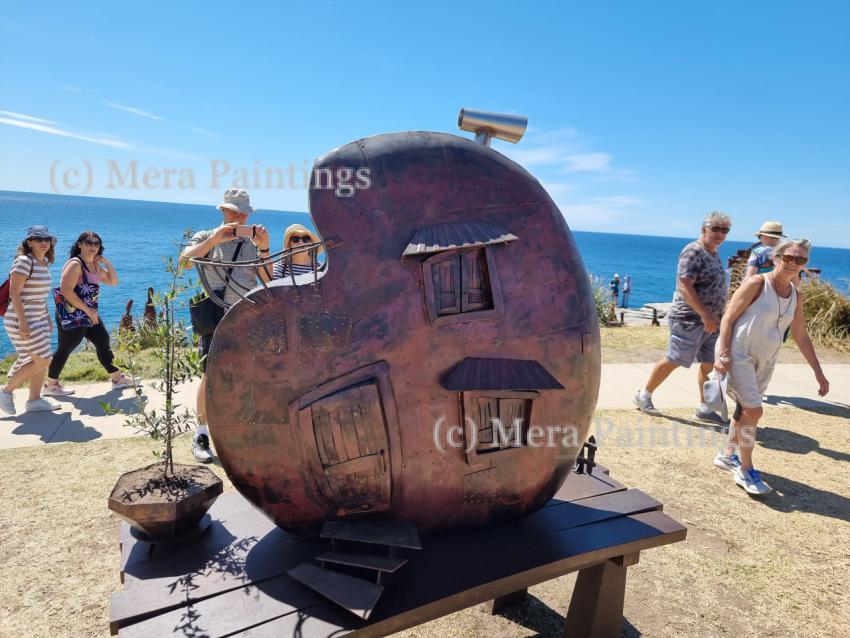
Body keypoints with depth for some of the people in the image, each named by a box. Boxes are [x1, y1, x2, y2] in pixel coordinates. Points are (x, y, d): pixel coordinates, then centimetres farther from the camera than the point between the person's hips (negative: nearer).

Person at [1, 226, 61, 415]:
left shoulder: (43, 263, 10)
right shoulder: (24, 261, -16)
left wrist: (48, 318, 19)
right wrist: (22, 321, -24)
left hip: (39, 319, 9)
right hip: (23, 321, -9)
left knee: (41, 361, 11)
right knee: (42, 361, -6)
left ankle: (35, 400, 21)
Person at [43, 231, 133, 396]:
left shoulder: (95, 265, 11)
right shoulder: (75, 264, -16)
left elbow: (113, 282, 17)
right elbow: (66, 290, -24)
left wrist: (108, 263, 1)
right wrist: (88, 309, -21)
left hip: (89, 314, 9)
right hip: (72, 316, -9)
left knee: (104, 342, 10)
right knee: (65, 349, 1)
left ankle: (117, 378, 18)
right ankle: (50, 385, 17)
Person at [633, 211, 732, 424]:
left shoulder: (714, 254, 16)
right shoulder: (693, 252, -13)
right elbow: (685, 286, -23)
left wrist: (717, 317, 21)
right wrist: (705, 314, -26)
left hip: (710, 322, 9)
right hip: (689, 319, -9)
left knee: (710, 364, 8)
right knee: (673, 360, -5)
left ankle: (704, 408, 18)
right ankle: (644, 395, 10)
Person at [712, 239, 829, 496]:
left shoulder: (796, 295, 7)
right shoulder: (757, 283, -11)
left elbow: (801, 336, 14)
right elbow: (728, 318, -12)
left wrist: (818, 372, 12)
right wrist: (723, 353, -22)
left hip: (764, 360, 7)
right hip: (738, 353, -7)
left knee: (745, 409, 16)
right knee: (753, 410, -13)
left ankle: (728, 455, 34)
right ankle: (745, 470, 0)